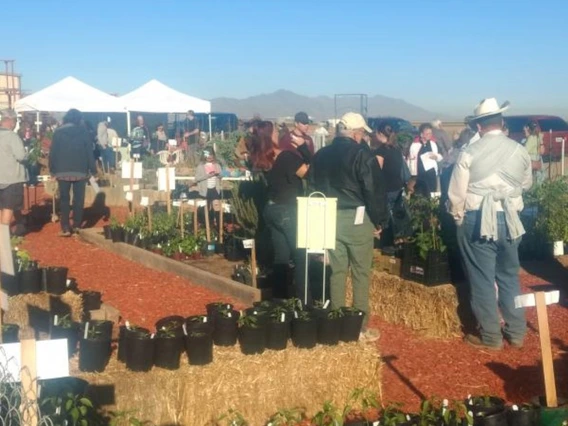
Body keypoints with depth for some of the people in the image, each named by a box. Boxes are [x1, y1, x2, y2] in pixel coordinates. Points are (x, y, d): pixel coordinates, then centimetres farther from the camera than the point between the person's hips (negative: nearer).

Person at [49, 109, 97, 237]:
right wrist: (93, 170, 4)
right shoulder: (83, 131, 0)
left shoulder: (58, 132, 1)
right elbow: (89, 151, 0)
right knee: (79, 198, 7)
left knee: (64, 199, 4)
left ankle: (65, 228, -1)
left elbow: (53, 152, -1)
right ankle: (76, 225, 8)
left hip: (62, 170, 0)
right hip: (80, 170, 0)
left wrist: (52, 169, 4)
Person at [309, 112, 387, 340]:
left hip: (330, 218, 5)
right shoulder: (362, 154, -11)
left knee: (336, 271, 11)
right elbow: (372, 190, -13)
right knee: (361, 273, 3)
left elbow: (314, 187, 13)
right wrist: (378, 220, -2)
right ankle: (360, 326, 7)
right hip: (357, 219, -5)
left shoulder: (320, 155, 8)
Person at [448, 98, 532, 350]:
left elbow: (456, 193, -6)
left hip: (477, 221, -3)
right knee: (509, 276, 17)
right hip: (509, 220, 4)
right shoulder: (519, 151, 0)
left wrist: (458, 218, 11)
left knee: (482, 280, 5)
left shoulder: (470, 152, -9)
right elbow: (527, 184, 17)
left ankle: (490, 337, 12)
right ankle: (516, 332, 23)